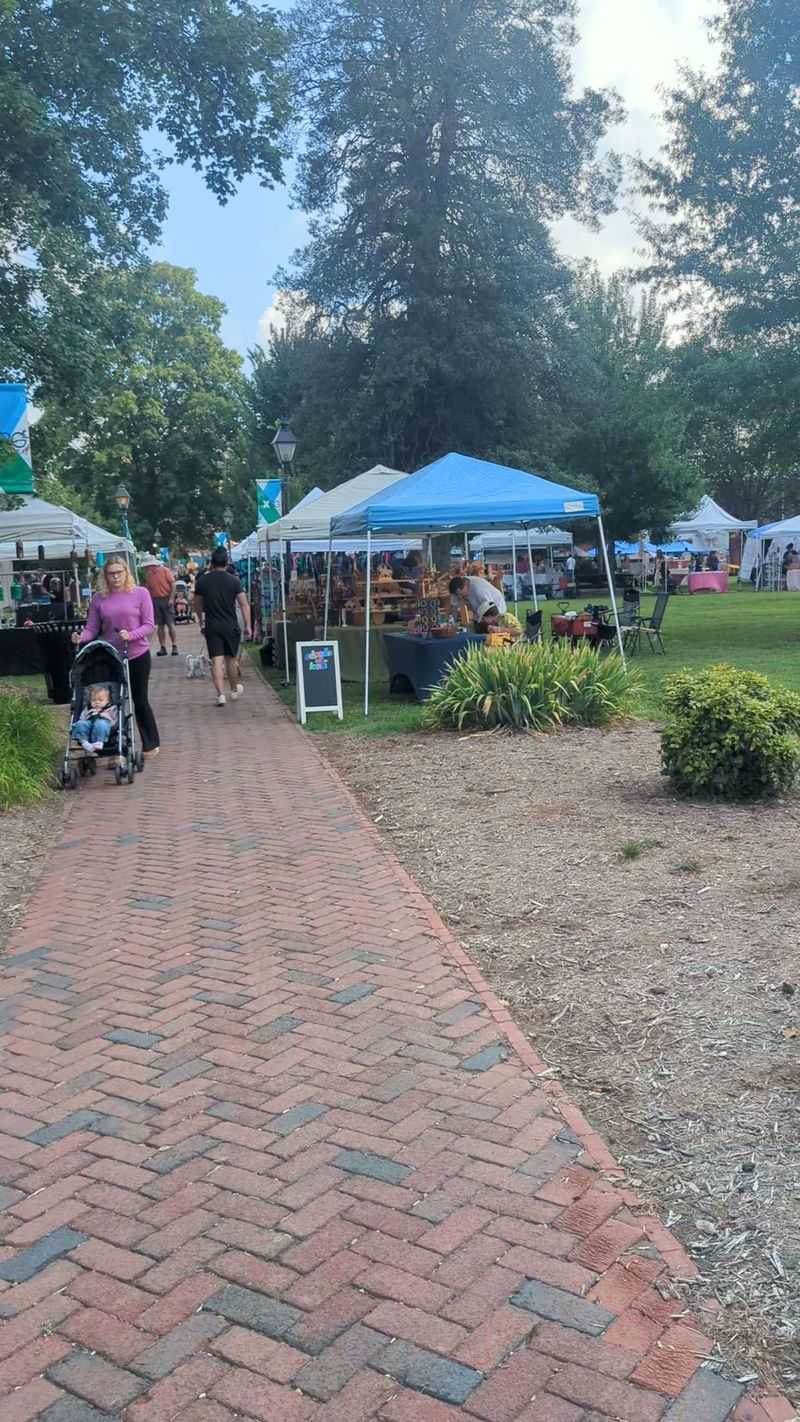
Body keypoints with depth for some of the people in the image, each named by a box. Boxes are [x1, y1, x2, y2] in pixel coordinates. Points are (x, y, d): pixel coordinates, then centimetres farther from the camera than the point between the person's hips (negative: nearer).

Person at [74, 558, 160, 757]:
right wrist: (81, 637, -18)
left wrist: (130, 635, -23)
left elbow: (149, 625, -7)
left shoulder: (140, 593, -5)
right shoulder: (99, 598, 2)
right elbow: (92, 628, 2)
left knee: (140, 700, 7)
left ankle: (151, 744, 23)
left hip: (137, 655, -2)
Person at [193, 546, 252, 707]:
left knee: (216, 660, -1)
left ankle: (221, 694, -9)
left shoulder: (202, 580, -2)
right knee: (231, 658, 15)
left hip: (212, 626, 0)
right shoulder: (233, 580, -5)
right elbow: (244, 604, -6)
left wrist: (201, 621, 23)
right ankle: (235, 689, 30)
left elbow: (197, 604, 8)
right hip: (231, 625, 0)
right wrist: (247, 625, 0)